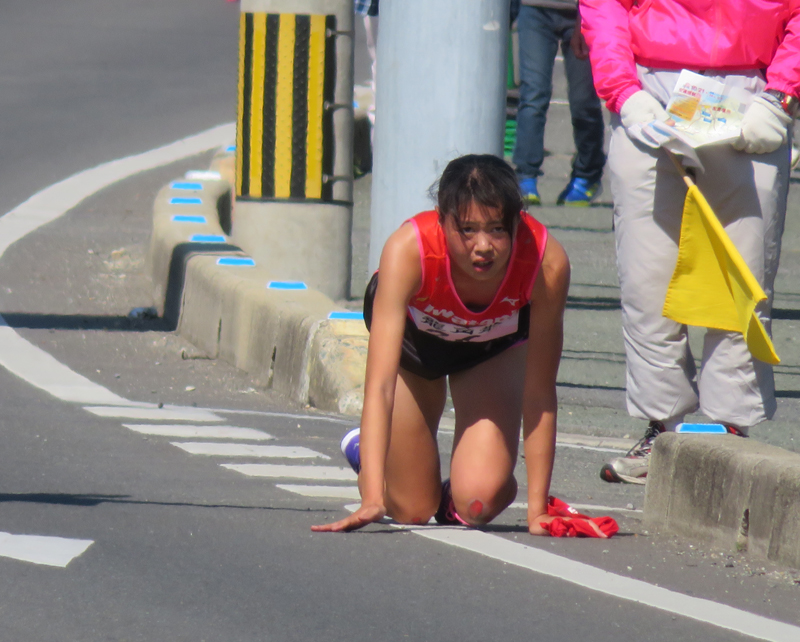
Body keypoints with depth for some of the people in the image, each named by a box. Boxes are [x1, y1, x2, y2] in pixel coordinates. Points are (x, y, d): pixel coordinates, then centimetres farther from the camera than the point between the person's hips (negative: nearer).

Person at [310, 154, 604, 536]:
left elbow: (539, 395, -29)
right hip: (413, 337, -1)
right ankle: (362, 451, 36)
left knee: (478, 503, -19)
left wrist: (538, 508, -28)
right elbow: (380, 384, -44)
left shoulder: (547, 263, -39)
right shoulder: (408, 250, -42)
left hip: (494, 345, 1)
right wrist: (372, 498, -52)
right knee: (412, 510, 3)